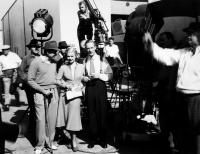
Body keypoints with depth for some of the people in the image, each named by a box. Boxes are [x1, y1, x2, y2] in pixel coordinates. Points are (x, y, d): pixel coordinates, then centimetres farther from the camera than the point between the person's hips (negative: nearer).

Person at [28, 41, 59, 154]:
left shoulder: (54, 62, 7)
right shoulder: (36, 62, -8)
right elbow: (30, 80, -7)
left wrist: (54, 89, 4)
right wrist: (43, 90, -12)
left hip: (53, 92, 5)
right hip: (40, 93, -4)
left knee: (52, 118, 7)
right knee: (41, 119, -1)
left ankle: (51, 141, 22)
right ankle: (40, 144, 13)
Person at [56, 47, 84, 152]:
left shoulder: (81, 67, 7)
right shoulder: (63, 67, 4)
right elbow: (57, 80, 2)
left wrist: (81, 86, -4)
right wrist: (66, 85, -11)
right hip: (65, 93, 1)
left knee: (74, 115, -9)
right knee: (67, 115, 3)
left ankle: (74, 140, 1)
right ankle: (73, 138, 18)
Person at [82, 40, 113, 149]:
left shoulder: (102, 59, 2)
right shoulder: (84, 61, 6)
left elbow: (110, 75, 0)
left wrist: (98, 75, -13)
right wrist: (85, 78, -8)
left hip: (100, 86, -1)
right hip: (89, 88, 2)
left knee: (102, 113, 2)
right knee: (91, 114, 6)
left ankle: (103, 139, 15)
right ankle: (93, 139, 18)